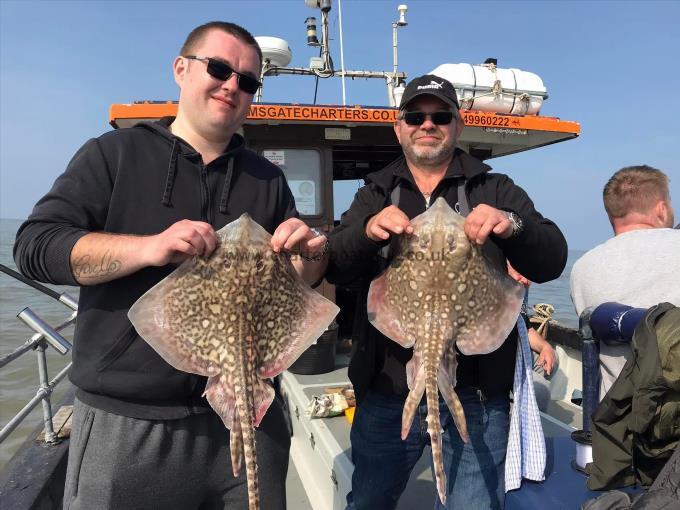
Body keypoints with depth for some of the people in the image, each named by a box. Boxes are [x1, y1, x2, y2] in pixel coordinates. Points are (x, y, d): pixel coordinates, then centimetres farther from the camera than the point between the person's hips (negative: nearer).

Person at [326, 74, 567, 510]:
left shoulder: (495, 191, 6)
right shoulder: (375, 195, 10)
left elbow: (551, 262, -5)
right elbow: (334, 266, -4)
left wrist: (513, 225, -27)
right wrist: (368, 232, -26)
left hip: (476, 392, -1)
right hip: (387, 389, 2)